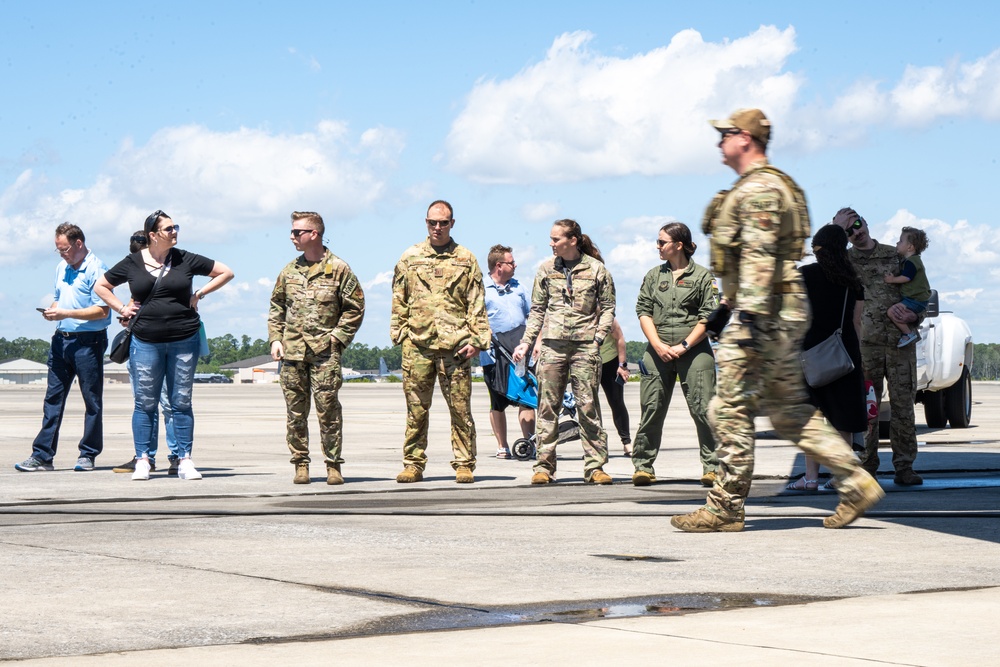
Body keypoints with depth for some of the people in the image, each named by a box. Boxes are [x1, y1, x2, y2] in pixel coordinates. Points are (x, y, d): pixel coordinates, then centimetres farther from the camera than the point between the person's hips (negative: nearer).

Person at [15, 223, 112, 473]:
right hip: (61, 338, 7)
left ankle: (88, 455, 10)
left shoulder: (96, 269, -12)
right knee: (53, 398, 4)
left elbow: (102, 311, -17)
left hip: (88, 342, -7)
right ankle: (42, 456, 5)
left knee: (92, 400, 3)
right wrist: (52, 310, 2)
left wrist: (66, 313, -19)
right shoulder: (62, 268, 14)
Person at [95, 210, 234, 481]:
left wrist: (199, 294, 5)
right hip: (145, 342, 0)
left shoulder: (186, 260, 3)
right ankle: (142, 461, 6)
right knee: (145, 403, 1)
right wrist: (122, 309, 7)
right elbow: (101, 286, 17)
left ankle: (185, 461, 5)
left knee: (181, 402, 3)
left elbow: (225, 273, 12)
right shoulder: (132, 263, 3)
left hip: (184, 340, 0)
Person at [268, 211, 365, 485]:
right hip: (292, 350, 4)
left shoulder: (338, 269, -1)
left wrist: (337, 339, -6)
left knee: (328, 408, -6)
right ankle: (301, 464, 10)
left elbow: (355, 308, 1)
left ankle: (333, 465, 1)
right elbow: (276, 307, 19)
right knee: (295, 410, 4)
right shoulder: (289, 271, 12)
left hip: (325, 352, -4)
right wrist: (275, 339, 8)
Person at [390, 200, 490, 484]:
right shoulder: (409, 258, 12)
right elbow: (399, 301, 14)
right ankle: (413, 464, 10)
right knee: (416, 409, 3)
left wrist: (477, 339, -2)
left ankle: (464, 465, 6)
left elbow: (476, 305, 7)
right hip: (417, 345, 1)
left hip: (454, 345, -1)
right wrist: (399, 333, 5)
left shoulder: (466, 260, 9)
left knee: (460, 408, -1)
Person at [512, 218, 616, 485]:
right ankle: (544, 465, 5)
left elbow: (608, 307, 7)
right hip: (553, 343, 2)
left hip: (585, 345, -2)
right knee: (547, 406, 0)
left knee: (588, 405, -3)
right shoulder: (546, 269, 10)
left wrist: (598, 337, -5)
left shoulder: (596, 269, 3)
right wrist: (526, 342, 7)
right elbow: (538, 309, 14)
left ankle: (595, 466, 1)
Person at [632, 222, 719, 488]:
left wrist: (684, 346, -10)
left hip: (693, 351, -3)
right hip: (658, 352, 3)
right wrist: (659, 346, -6)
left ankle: (712, 467, -3)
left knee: (703, 408, -7)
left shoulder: (702, 276, 3)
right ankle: (643, 466, 8)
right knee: (651, 409, 1)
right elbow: (643, 311, 8)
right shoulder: (654, 275, 14)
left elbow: (708, 318, -1)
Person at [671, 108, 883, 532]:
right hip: (782, 314, 11)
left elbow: (759, 257, -22)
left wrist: (750, 316, -26)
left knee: (730, 410, -6)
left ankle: (725, 509, -1)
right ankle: (855, 483, 9)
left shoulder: (759, 188, -13)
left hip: (764, 315, -11)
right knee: (788, 410, 12)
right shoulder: (767, 186, 21)